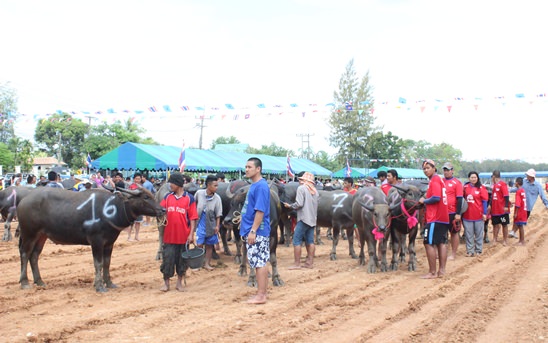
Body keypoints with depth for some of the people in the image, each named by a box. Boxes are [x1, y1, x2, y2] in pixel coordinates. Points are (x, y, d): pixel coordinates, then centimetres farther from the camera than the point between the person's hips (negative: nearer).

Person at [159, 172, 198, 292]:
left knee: (182, 260, 8)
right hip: (169, 235, 2)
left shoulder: (189, 198, -3)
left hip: (183, 236, -2)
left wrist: (191, 234, -8)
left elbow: (193, 218, -4)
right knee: (168, 258, 5)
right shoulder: (167, 197, 6)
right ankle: (166, 283, 18)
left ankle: (179, 283, 22)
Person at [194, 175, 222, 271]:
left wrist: (217, 226, -9)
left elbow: (218, 215, -6)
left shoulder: (217, 198, -11)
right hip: (200, 223, -1)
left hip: (211, 225, 1)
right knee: (199, 244, -1)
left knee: (209, 245, 9)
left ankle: (207, 264, 22)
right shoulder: (199, 193, -10)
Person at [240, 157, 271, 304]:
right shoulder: (254, 186, 14)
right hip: (252, 230, 10)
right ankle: (262, 293, 19)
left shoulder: (261, 186, -15)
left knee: (260, 263, -5)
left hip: (257, 232, -10)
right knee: (260, 263, 13)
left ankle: (261, 296, 0)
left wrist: (253, 231, -22)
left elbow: (260, 211, -20)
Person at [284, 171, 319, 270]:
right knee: (310, 241, 11)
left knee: (296, 240, -2)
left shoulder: (301, 188, -8)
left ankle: (297, 264, -3)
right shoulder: (315, 190, 12)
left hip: (303, 219, -7)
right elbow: (316, 205, 15)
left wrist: (290, 206, -1)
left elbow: (299, 204, -16)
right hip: (313, 219, 7)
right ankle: (310, 262, 12)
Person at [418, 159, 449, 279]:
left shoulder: (434, 180, -12)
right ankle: (442, 271, 14)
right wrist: (426, 199, 10)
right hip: (443, 217, 10)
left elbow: (436, 198, -22)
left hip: (435, 218, -10)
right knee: (441, 243, 10)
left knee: (429, 243, -6)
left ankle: (432, 272, -5)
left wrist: (424, 201, -8)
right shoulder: (439, 179, 16)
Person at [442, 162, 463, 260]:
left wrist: (458, 213, -13)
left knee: (454, 233, 5)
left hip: (452, 213, -5)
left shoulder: (457, 182, -6)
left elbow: (459, 199, -8)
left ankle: (453, 254, 12)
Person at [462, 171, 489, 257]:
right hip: (467, 214, 2)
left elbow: (484, 201, -2)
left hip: (478, 215, -2)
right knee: (468, 234, 5)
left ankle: (478, 250, 17)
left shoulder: (481, 188, -3)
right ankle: (470, 251, 12)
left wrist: (484, 213, -6)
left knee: (479, 233, 7)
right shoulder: (465, 187, 4)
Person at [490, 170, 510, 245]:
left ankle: (505, 240, 12)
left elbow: (506, 196, -17)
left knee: (504, 225, 4)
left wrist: (506, 206, -22)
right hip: (495, 209, 8)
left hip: (502, 210, -8)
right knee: (495, 224, 11)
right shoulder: (494, 185, 12)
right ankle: (495, 239, 18)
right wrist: (491, 206, 21)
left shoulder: (502, 184, -12)